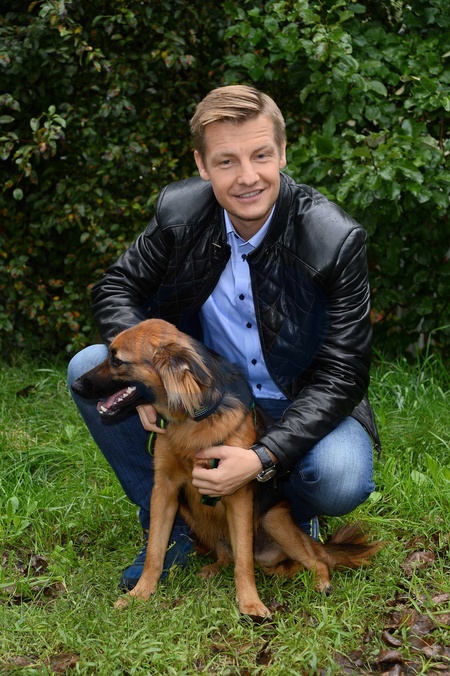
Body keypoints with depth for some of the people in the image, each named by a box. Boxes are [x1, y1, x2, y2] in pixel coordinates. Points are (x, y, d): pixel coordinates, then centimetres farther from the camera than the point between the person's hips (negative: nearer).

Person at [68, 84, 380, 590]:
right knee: (90, 368, -15)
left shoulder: (337, 240, -23)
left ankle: (293, 512, 6)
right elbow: (116, 289, -1)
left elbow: (341, 376, -22)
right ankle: (166, 524, -1)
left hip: (298, 406, -3)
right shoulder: (179, 211, -13)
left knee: (340, 481, -35)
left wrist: (264, 459, -34)